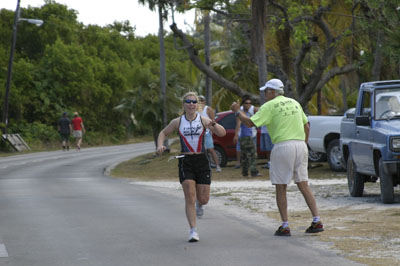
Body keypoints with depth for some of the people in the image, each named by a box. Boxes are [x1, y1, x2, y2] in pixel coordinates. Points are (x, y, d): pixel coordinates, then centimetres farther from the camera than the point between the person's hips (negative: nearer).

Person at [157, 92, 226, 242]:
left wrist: (213, 124, -31)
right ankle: (193, 231, -9)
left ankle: (199, 204, 40)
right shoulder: (177, 122, 3)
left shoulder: (203, 120, -1)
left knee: (203, 200, 2)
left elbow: (222, 133, -10)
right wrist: (160, 145, -2)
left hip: (202, 161, 1)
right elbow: (163, 133, 18)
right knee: (189, 197, -12)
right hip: (185, 162, 0)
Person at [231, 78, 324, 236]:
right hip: (300, 145, 6)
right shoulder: (294, 103, 18)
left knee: (281, 188, 3)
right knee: (303, 185, 8)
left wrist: (237, 111, 8)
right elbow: (306, 127, 21)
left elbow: (250, 123, -7)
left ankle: (285, 226, 0)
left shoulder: (269, 106, -2)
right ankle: (317, 221, 0)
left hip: (283, 146, -6)